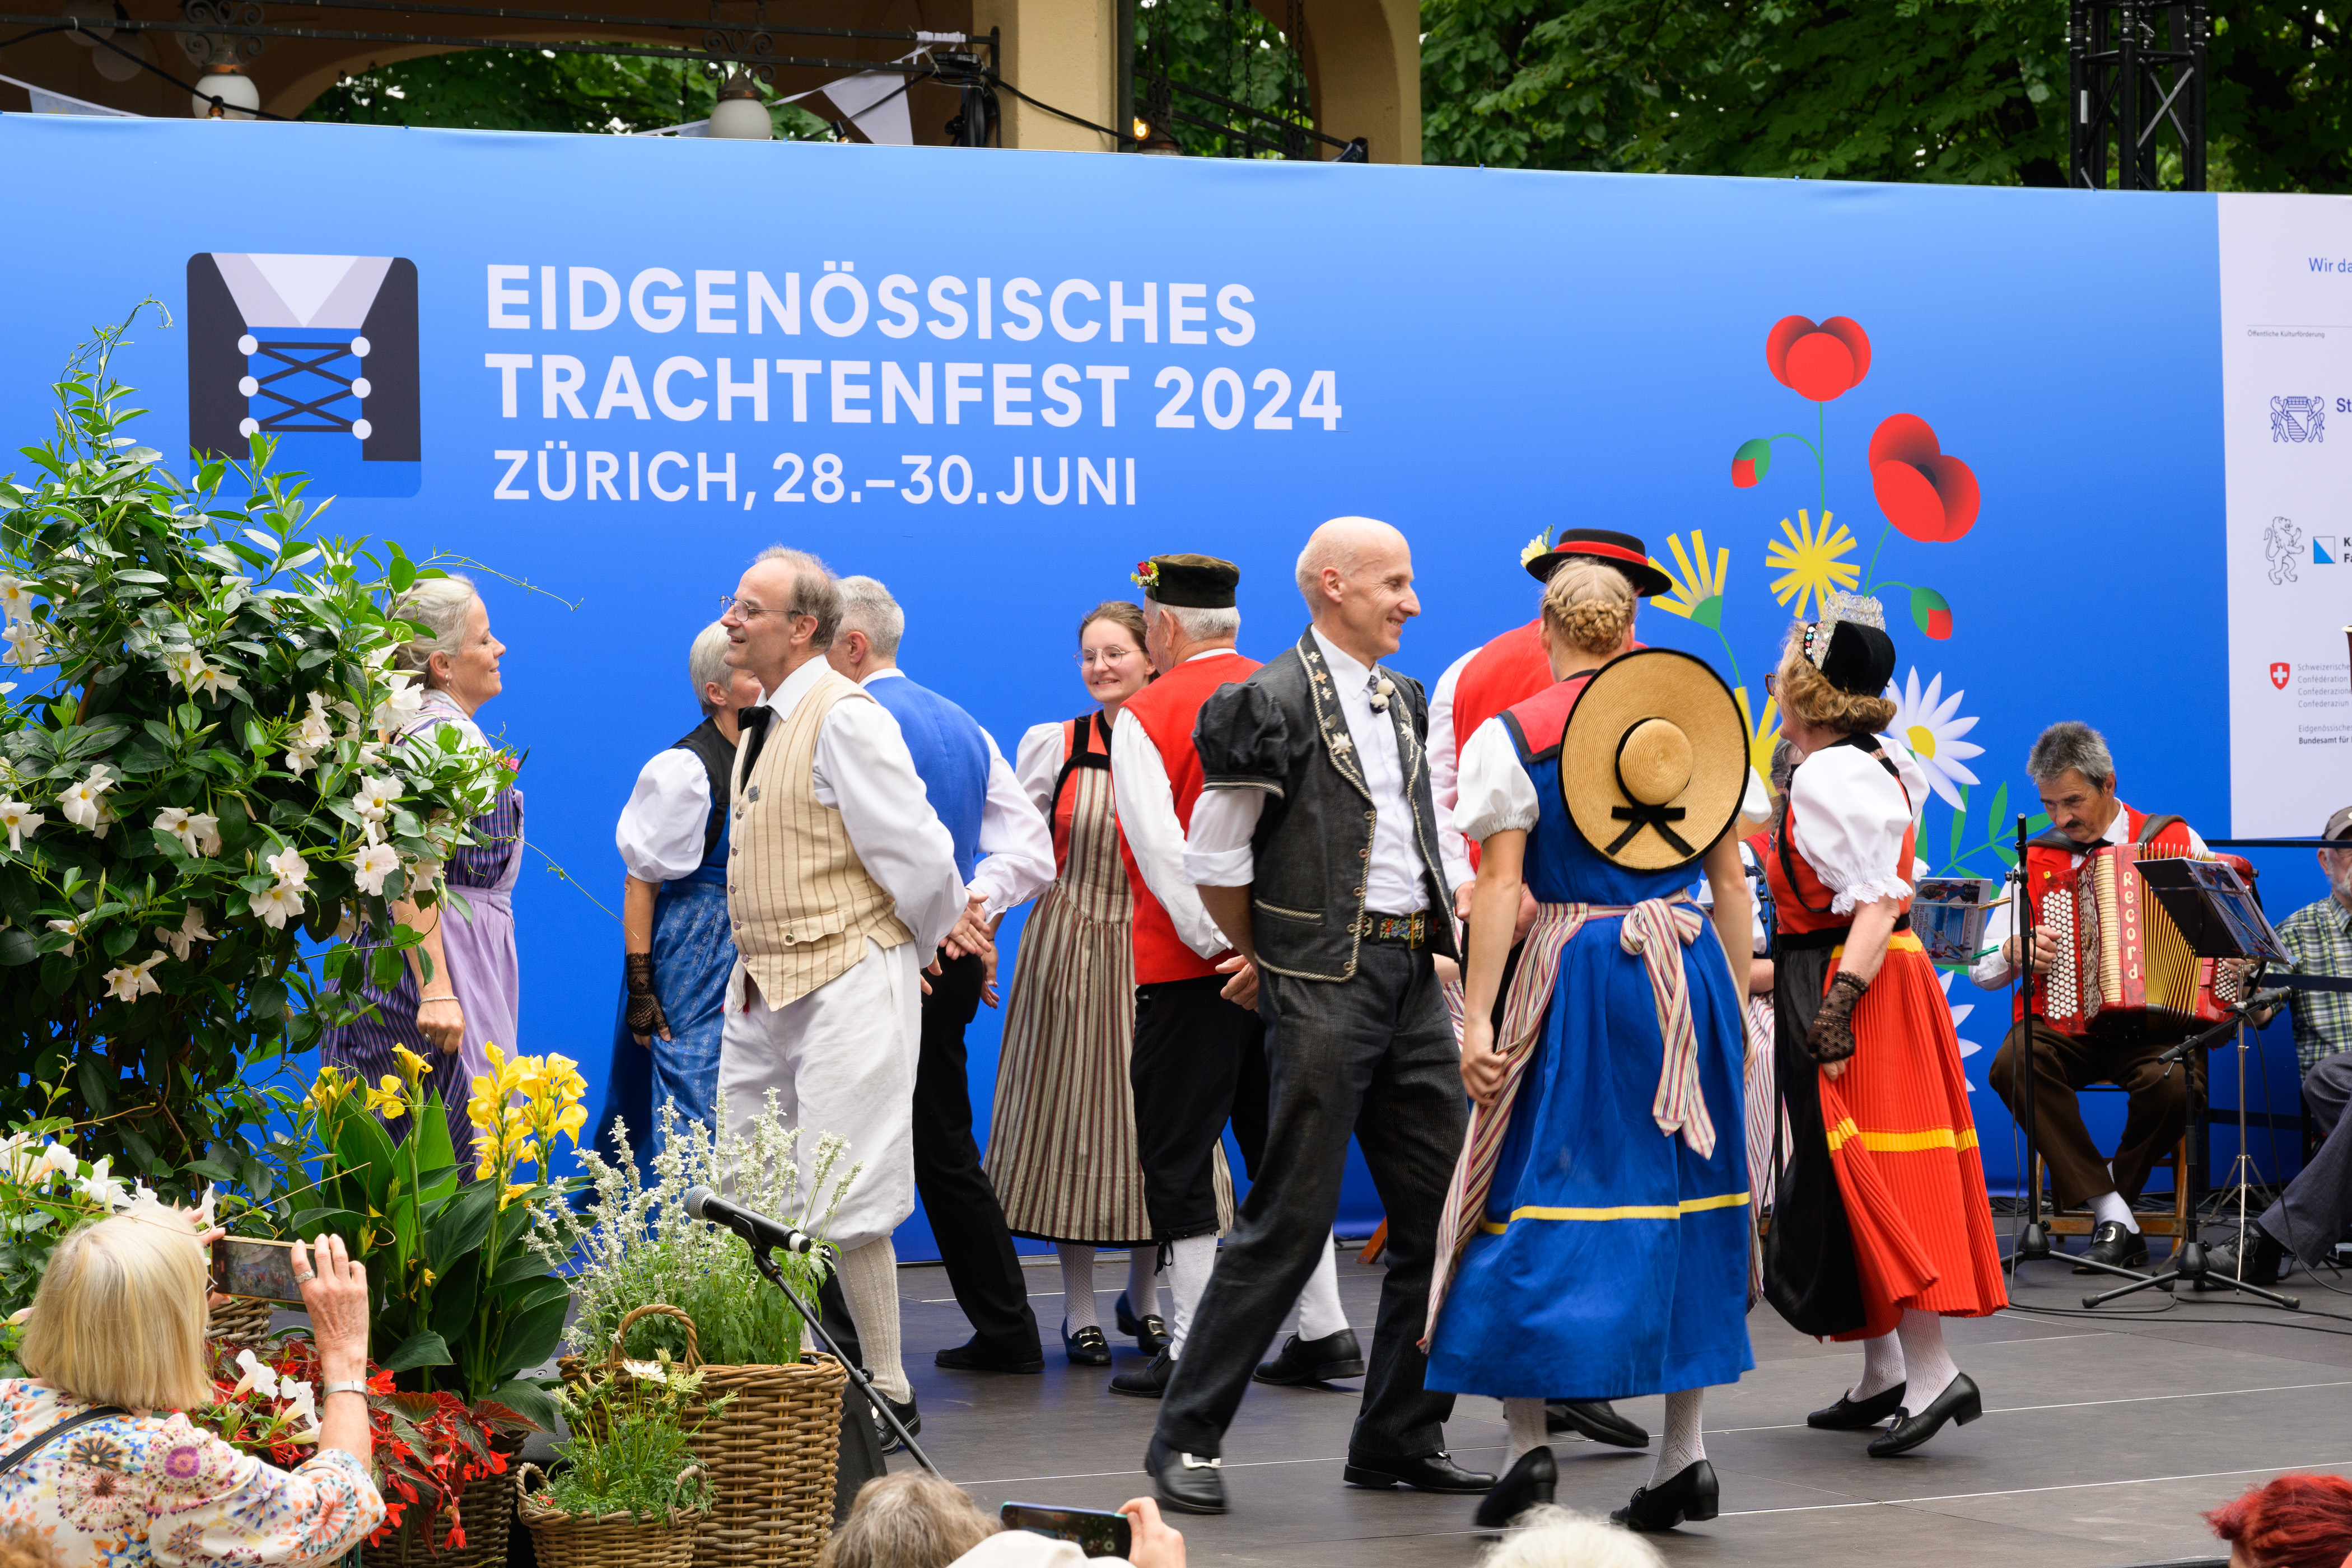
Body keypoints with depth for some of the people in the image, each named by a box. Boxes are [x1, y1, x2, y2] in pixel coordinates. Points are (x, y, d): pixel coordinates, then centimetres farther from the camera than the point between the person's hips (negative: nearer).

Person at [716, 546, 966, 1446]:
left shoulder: (846, 720, -15)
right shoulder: (763, 726, 14)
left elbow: (916, 854, -16)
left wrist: (933, 944, -1)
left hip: (844, 987, -9)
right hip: (761, 992, 9)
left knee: (841, 1200, -7)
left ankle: (888, 1396, 2)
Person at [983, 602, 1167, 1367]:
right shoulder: (1051, 745, 1)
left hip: (1152, 947, 0)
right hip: (1067, 948, 0)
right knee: (1071, 1114, 2)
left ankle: (1144, 1296, 20)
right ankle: (1079, 1308, 11)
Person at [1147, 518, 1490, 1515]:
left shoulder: (1405, 703, 15)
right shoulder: (1275, 701, -9)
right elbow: (1214, 859, -7)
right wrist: (1264, 958, 4)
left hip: (1413, 977, 8)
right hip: (1324, 985, -8)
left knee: (1441, 1212, 7)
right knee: (1291, 1219, -7)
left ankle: (1400, 1439, 17)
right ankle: (1186, 1440, 2)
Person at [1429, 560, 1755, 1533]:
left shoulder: (1514, 736, -3)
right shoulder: (1690, 722, 7)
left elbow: (1499, 884, -9)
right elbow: (1730, 877, 8)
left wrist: (1477, 1016, -9)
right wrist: (1734, 999, 14)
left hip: (1573, 975, -3)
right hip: (1687, 969, 3)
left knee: (1534, 1197, 4)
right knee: (1681, 1195, 10)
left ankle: (1527, 1440, -4)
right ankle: (1684, 1452, 10)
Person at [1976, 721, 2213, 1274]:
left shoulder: (2176, 842, 8)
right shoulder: (2037, 860, 13)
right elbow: (1982, 969, 14)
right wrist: (2013, 952, -9)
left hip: (2155, 1021, -2)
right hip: (2062, 1023, 2)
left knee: (2171, 1084, -35)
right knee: (2012, 1066, -31)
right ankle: (2113, 1214, -26)